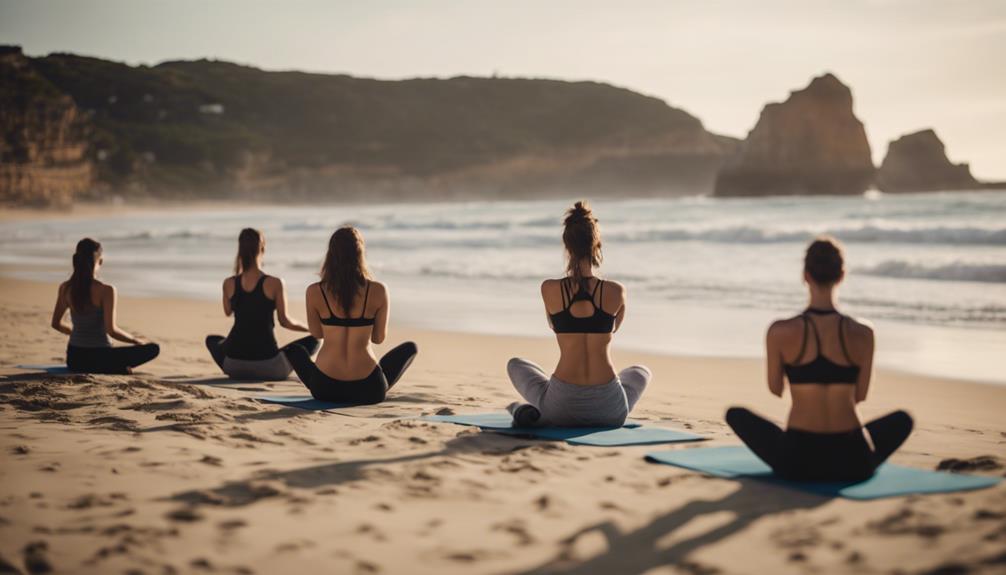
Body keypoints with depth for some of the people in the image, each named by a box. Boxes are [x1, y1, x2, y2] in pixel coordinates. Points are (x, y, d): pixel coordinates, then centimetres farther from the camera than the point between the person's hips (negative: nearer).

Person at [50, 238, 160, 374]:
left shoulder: (65, 288, 1)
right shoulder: (106, 290, -16)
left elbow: (56, 324, 11)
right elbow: (111, 330, -20)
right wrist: (136, 340, -3)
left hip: (74, 359, 6)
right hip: (98, 358, -5)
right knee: (153, 348, 4)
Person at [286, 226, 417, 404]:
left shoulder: (314, 292, -7)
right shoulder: (378, 291, -8)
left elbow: (317, 333, 9)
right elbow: (379, 338, 4)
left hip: (325, 388, 1)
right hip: (368, 389, -1)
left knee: (295, 351, 35)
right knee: (410, 347, 27)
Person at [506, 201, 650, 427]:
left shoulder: (549, 289, -6)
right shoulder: (616, 291, -5)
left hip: (562, 406, -1)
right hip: (609, 410, 1)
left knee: (515, 364, 31)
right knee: (641, 372, 36)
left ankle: (534, 409, 3)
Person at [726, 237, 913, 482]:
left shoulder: (780, 332, -8)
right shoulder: (863, 334, -4)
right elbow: (860, 395, 9)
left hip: (798, 461, -2)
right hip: (852, 461, 2)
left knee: (735, 414, 26)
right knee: (902, 419, 32)